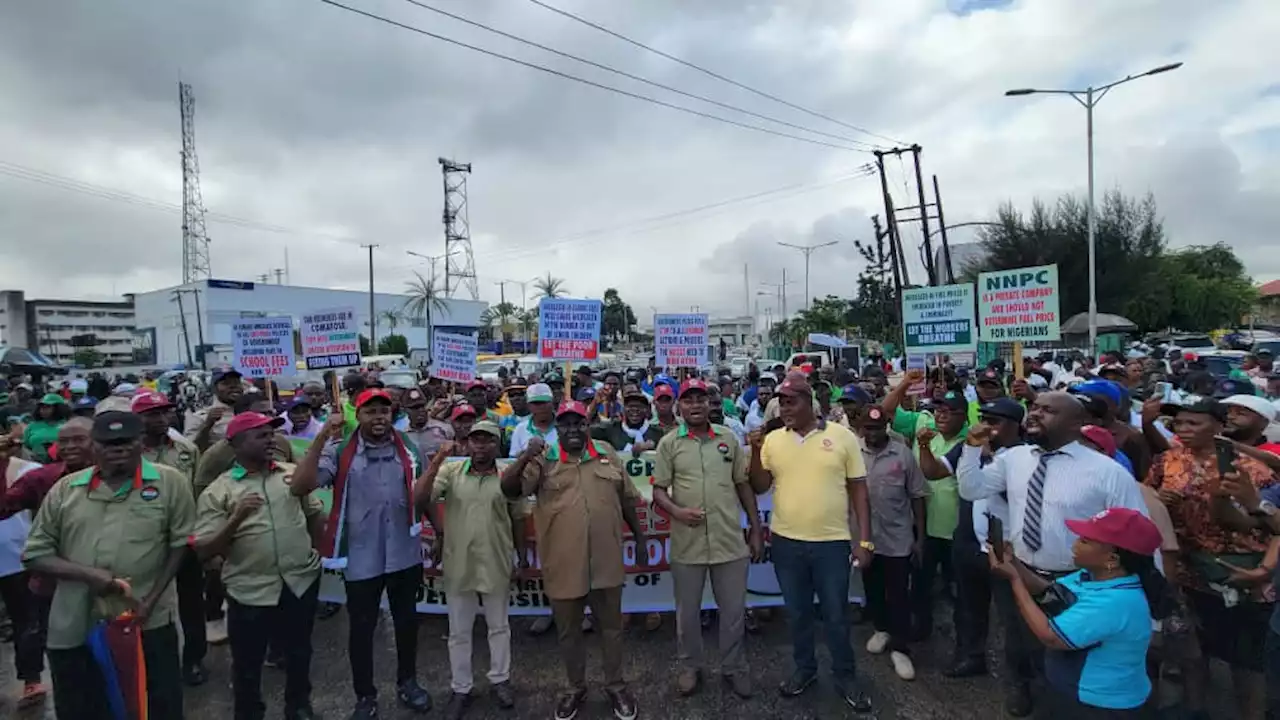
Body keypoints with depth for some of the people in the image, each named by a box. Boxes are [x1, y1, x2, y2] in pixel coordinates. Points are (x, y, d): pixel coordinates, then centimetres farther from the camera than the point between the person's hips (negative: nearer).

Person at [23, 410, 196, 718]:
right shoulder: (65, 489, 4)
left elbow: (181, 544, -1)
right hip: (74, 630, 3)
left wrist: (151, 600, -8)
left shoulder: (170, 482, -3)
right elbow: (35, 554, 5)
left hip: (149, 625, -2)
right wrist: (87, 574, -12)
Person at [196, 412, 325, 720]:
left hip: (302, 581, 3)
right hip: (251, 591, -3)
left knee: (299, 652, 20)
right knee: (248, 663, 14)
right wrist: (236, 518, -24)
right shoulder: (218, 491, -7)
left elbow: (316, 514, 15)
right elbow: (204, 551, -10)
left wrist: (315, 548, 8)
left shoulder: (292, 473, 2)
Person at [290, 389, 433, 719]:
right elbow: (300, 486, -23)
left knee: (407, 621, 18)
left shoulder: (409, 450, -2)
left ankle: (407, 682, 40)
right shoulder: (339, 452, -10)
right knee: (361, 628, 13)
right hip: (361, 558, -2)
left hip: (405, 554, 2)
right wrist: (323, 436, -29)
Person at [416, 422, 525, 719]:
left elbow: (518, 520, 4)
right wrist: (438, 459, -24)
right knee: (459, 631, 15)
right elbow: (419, 500, -18)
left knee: (499, 626, 17)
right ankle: (461, 689, 32)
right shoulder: (450, 471, -6)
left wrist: (522, 559, 7)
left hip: (496, 565, 0)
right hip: (458, 564, 0)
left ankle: (500, 680, 37)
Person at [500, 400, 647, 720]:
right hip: (563, 563, -1)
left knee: (611, 626, 16)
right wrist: (525, 456, -29)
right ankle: (576, 688, 38)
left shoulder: (606, 453, 3)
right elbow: (508, 489, -15)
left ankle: (616, 686, 36)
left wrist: (640, 537, 12)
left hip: (605, 560, 1)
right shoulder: (543, 460, -4)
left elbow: (627, 499, 10)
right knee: (568, 631, 16)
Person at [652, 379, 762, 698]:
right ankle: (690, 666, 35)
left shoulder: (728, 438, 3)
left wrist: (756, 529, 7)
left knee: (734, 610, 13)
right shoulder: (669, 443, -2)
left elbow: (743, 485, 9)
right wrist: (677, 511, -19)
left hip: (730, 541, 1)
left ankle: (734, 667, 34)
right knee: (687, 612, 14)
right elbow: (658, 490, 0)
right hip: (687, 543, -1)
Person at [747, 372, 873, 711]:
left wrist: (865, 539, -4)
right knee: (796, 612, 17)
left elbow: (858, 490, -1)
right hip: (786, 542, 2)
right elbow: (759, 487, 2)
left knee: (836, 614, 11)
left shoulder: (842, 436, -5)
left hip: (832, 542, -2)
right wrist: (756, 451, -13)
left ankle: (845, 676, 31)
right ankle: (804, 668, 38)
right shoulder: (772, 439, 0)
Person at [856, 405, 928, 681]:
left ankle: (899, 648, 18)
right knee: (873, 589, 18)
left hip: (897, 537, -2)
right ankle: (881, 629, 40)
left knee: (898, 594, 6)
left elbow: (917, 496, -3)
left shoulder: (903, 453, -8)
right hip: (865, 536, 2)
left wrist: (920, 536, -3)